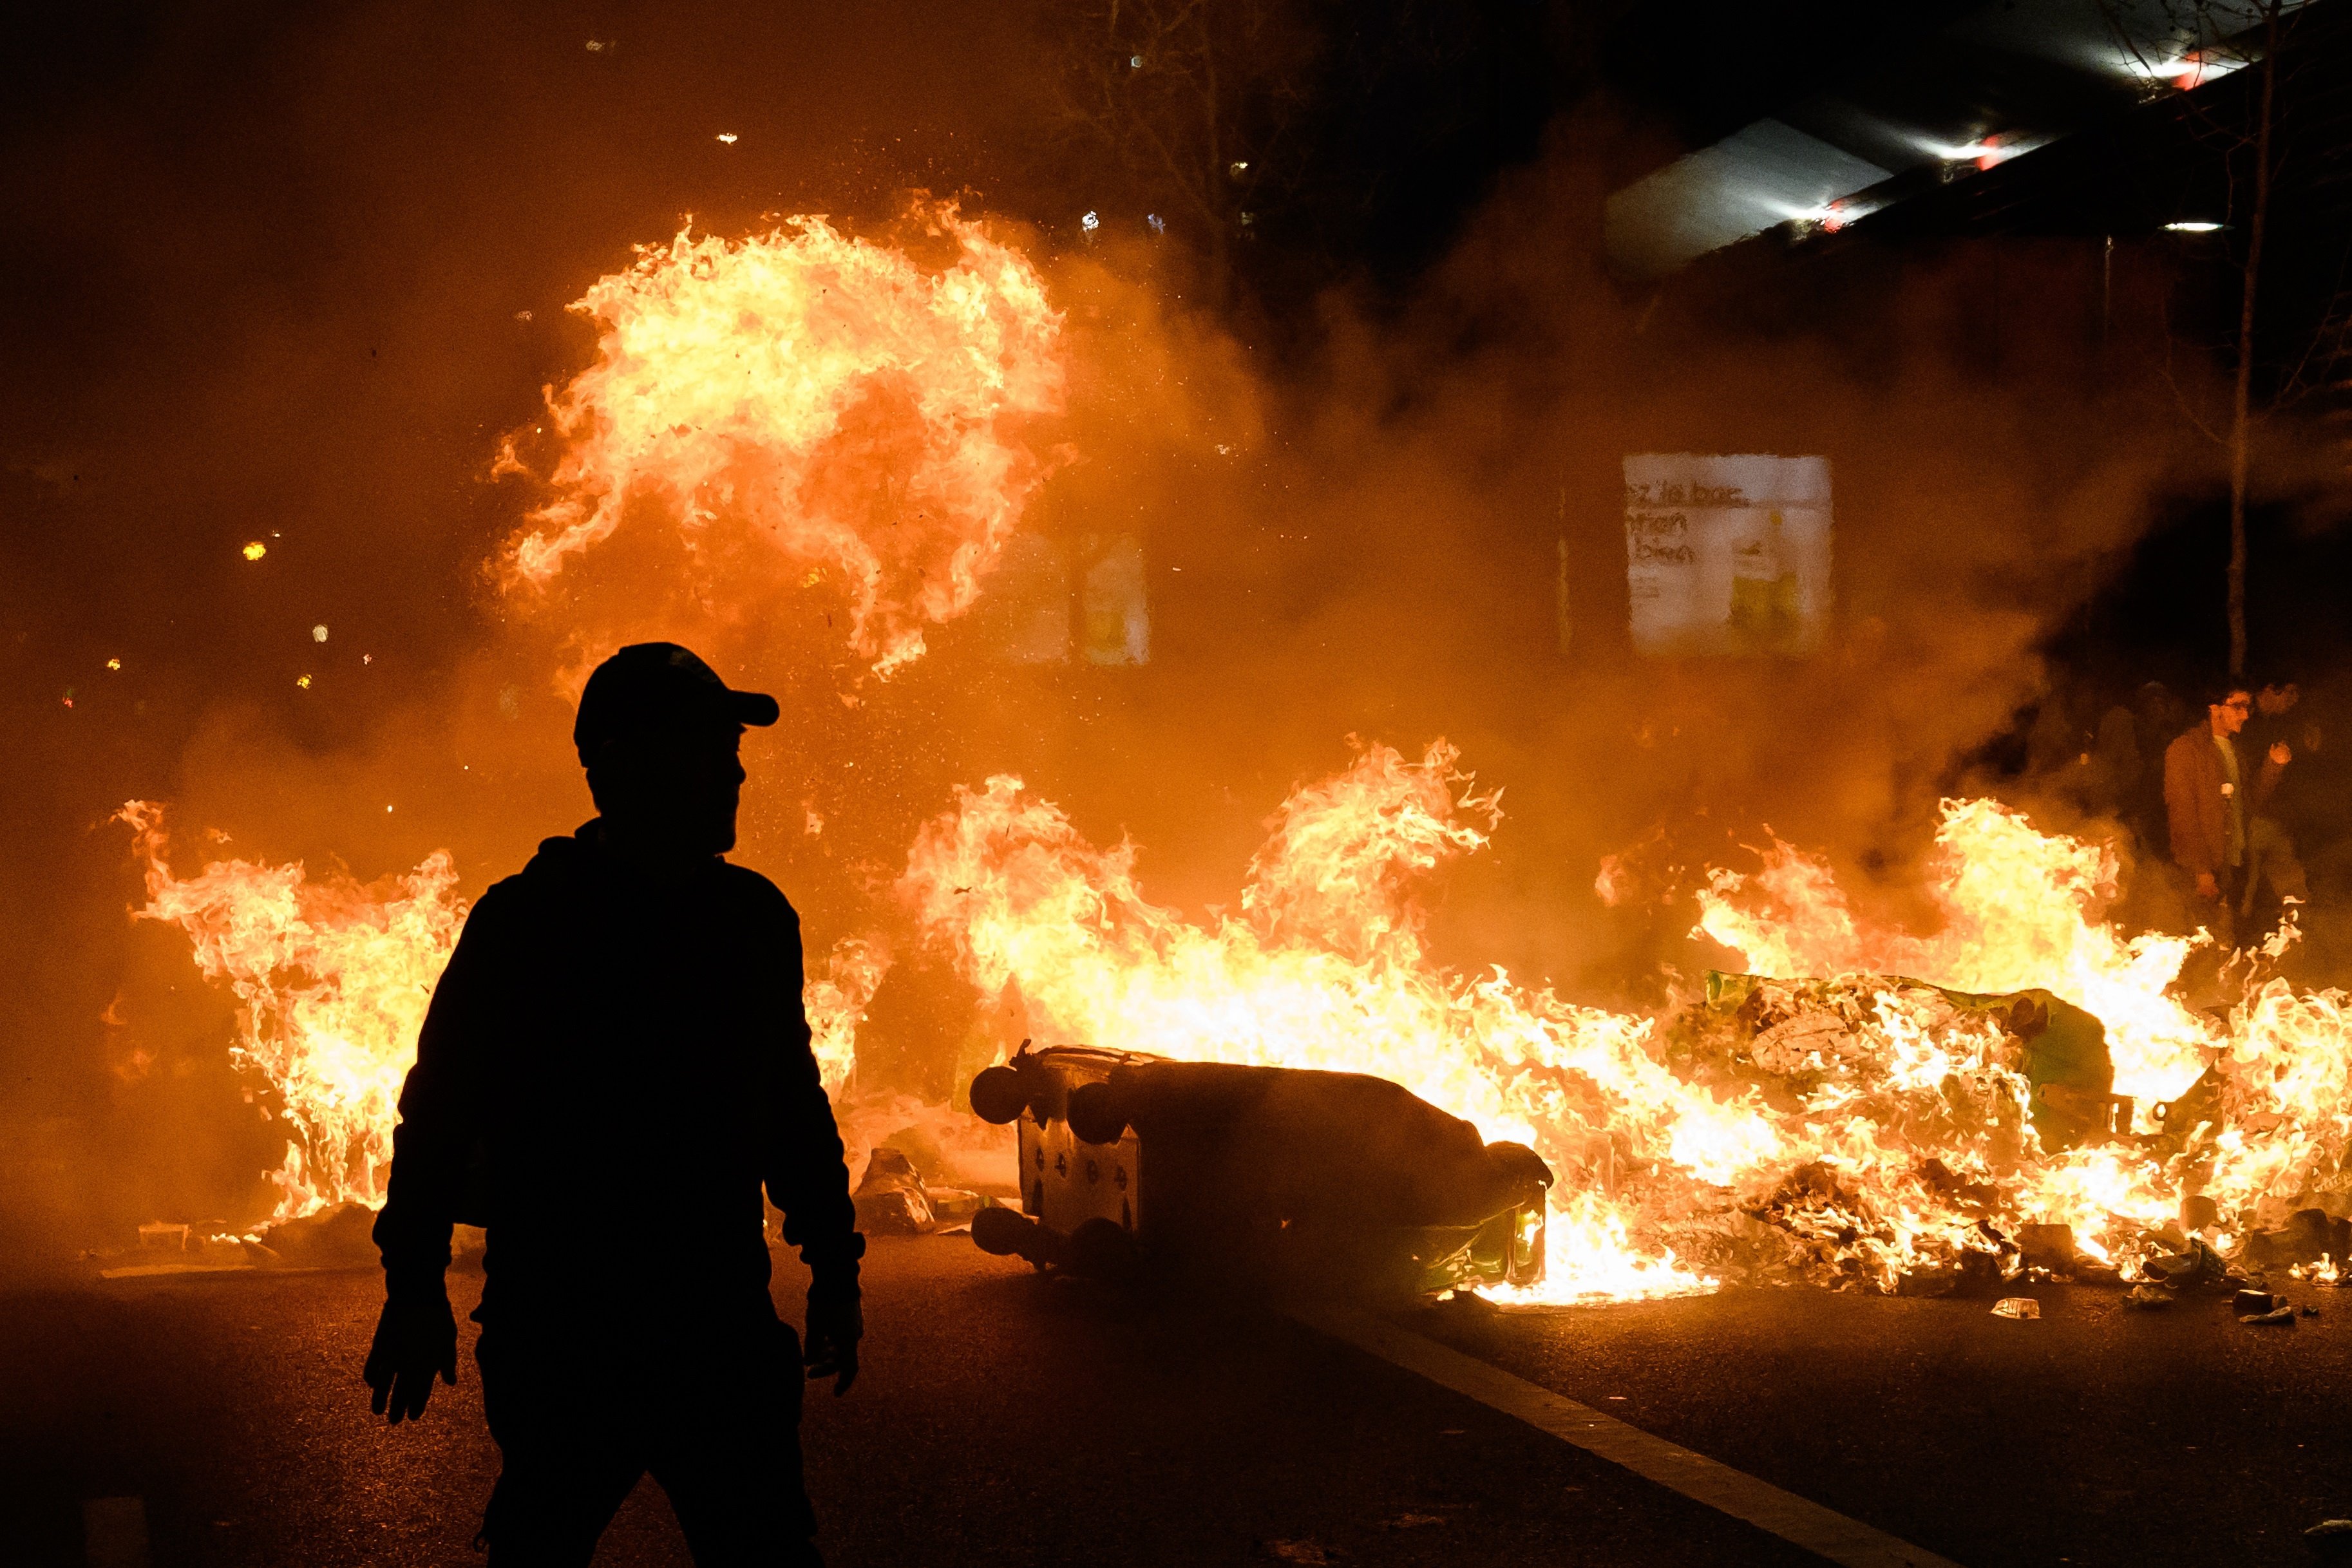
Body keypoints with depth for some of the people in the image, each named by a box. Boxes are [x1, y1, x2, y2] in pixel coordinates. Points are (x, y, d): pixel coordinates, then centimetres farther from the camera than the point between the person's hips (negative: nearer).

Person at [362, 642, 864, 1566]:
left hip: (723, 1324, 4)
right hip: (559, 1332, -4)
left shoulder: (757, 919, 8)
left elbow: (796, 1102, 16)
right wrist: (415, 1288, -7)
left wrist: (834, 1272, 17)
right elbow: (440, 1107, -5)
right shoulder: (526, 922, -7)